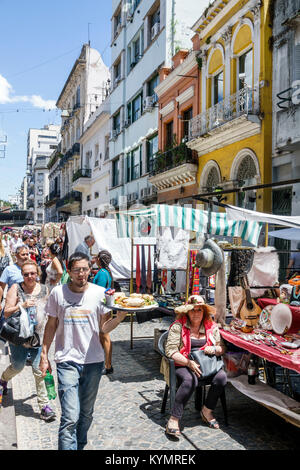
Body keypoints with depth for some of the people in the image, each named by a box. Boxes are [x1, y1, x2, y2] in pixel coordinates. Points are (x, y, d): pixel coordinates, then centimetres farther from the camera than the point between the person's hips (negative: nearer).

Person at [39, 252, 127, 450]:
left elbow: (103, 327, 2)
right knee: (70, 417, -10)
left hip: (93, 361, 2)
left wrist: (120, 317, -15)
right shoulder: (58, 293, -2)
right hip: (67, 361, -2)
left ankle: (79, 446, 37)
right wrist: (44, 355, 7)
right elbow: (51, 326, 8)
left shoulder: (100, 293, -2)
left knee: (86, 414, 16)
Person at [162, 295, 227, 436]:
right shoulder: (178, 326, -6)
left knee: (221, 377, -23)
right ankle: (173, 419, -24)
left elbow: (222, 348, 14)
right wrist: (189, 363, -23)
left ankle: (207, 412, -1)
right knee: (190, 380, -35)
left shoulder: (211, 326, 8)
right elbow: (170, 351, -11)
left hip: (206, 364, 4)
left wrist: (214, 349, -10)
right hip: (182, 365, -4)